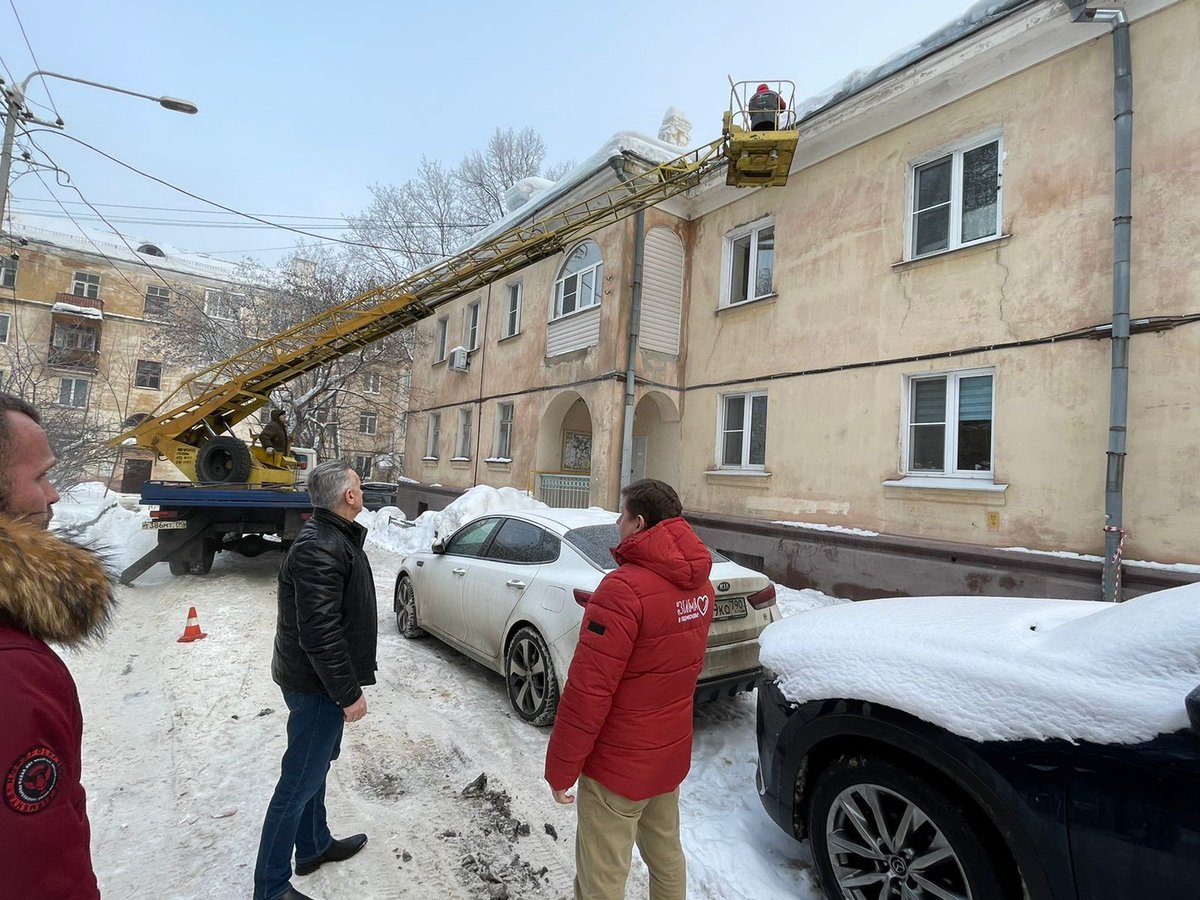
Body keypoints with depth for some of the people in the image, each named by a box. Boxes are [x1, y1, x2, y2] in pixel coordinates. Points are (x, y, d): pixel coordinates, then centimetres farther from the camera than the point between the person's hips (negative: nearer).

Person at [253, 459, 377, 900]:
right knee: (300, 780, 4)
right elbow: (319, 633, -30)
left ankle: (314, 845, 43)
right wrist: (350, 693, -23)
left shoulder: (334, 537, 6)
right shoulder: (320, 549, -28)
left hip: (316, 678, 11)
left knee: (316, 763, 24)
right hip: (316, 684, -11)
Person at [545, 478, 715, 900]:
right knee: (665, 853, 27)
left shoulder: (624, 588, -28)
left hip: (619, 763, -7)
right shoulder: (699, 585, -2)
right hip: (672, 752, 8)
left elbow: (588, 690, -25)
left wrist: (560, 769, -13)